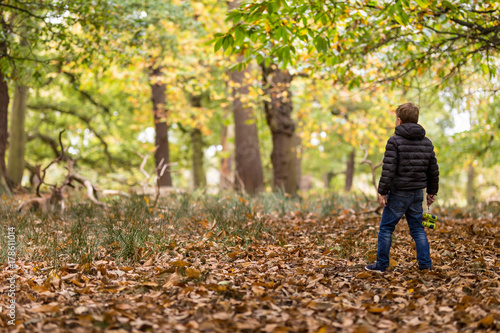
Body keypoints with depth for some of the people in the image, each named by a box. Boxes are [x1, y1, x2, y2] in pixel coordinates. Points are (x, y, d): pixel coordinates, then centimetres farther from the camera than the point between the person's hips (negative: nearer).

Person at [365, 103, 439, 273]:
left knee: (386, 228, 5)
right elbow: (433, 170, 12)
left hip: (398, 193, -6)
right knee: (417, 228, 15)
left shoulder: (395, 141, -12)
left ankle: (381, 264, 10)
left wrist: (382, 192, -11)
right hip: (417, 193, 6)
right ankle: (425, 264, 13)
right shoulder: (427, 143, 7)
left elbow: (388, 170, -17)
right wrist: (432, 192, 21)